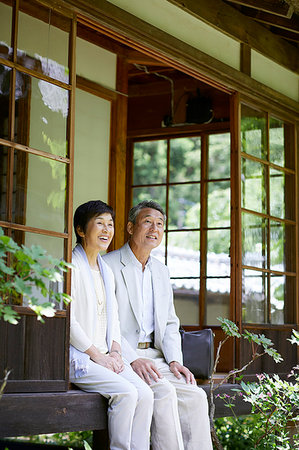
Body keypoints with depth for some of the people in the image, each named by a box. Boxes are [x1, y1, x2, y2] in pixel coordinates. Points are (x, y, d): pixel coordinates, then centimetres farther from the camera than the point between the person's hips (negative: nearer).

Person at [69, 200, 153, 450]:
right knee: (126, 392, -26)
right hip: (77, 357, -7)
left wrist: (115, 351, 3)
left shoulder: (107, 271, 19)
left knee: (145, 393, -17)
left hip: (105, 357, 7)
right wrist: (97, 355, -13)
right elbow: (67, 320, -13)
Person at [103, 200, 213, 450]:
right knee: (164, 392, -29)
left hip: (154, 356, 6)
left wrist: (174, 360, 1)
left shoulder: (161, 272, 19)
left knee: (195, 396, -15)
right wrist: (133, 359, -21)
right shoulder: (108, 266, -4)